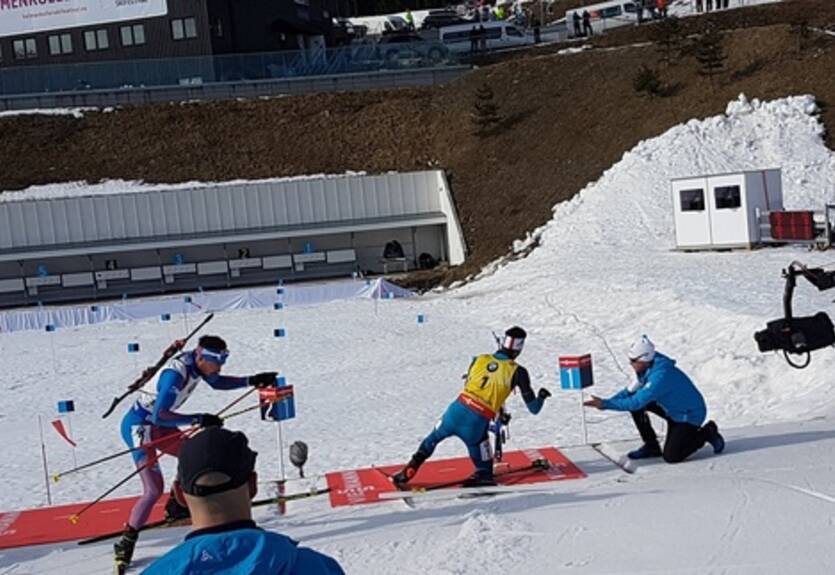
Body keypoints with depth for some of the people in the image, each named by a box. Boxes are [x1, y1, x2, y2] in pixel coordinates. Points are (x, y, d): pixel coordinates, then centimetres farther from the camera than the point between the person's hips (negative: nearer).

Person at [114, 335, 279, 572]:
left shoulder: (197, 361, -6)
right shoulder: (176, 373, -32)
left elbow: (218, 382, 13)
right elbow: (159, 415, -37)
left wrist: (252, 381, 3)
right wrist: (198, 419, -36)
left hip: (158, 425, 9)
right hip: (138, 426, -9)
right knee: (154, 490, -14)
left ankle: (176, 508, 30)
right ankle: (126, 543, -3)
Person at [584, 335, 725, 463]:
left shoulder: (660, 375, -34)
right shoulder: (648, 369, -6)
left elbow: (636, 402, -35)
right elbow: (630, 391, 2)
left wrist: (605, 404, -32)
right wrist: (607, 401, -15)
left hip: (690, 415, -8)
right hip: (673, 411, 8)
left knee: (670, 457, -16)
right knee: (635, 405, -7)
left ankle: (707, 433, 7)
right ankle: (651, 446, 7)